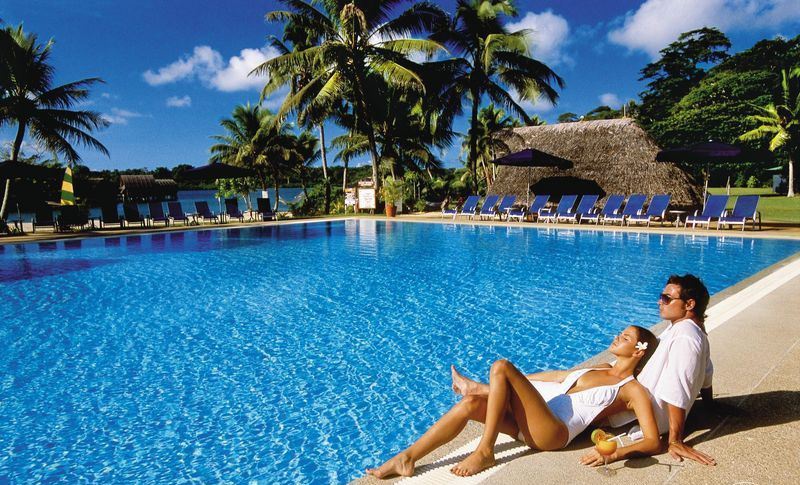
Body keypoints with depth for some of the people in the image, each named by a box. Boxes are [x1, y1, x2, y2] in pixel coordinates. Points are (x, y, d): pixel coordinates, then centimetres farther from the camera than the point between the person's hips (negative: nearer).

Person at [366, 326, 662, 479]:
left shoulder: (633, 390, 6)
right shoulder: (596, 371, 27)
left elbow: (653, 442, -6)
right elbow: (547, 378, 32)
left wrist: (615, 454, -24)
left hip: (553, 433, -7)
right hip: (528, 424, 7)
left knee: (501, 367, -23)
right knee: (471, 404, -17)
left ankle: (484, 452, -13)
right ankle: (407, 458, -12)